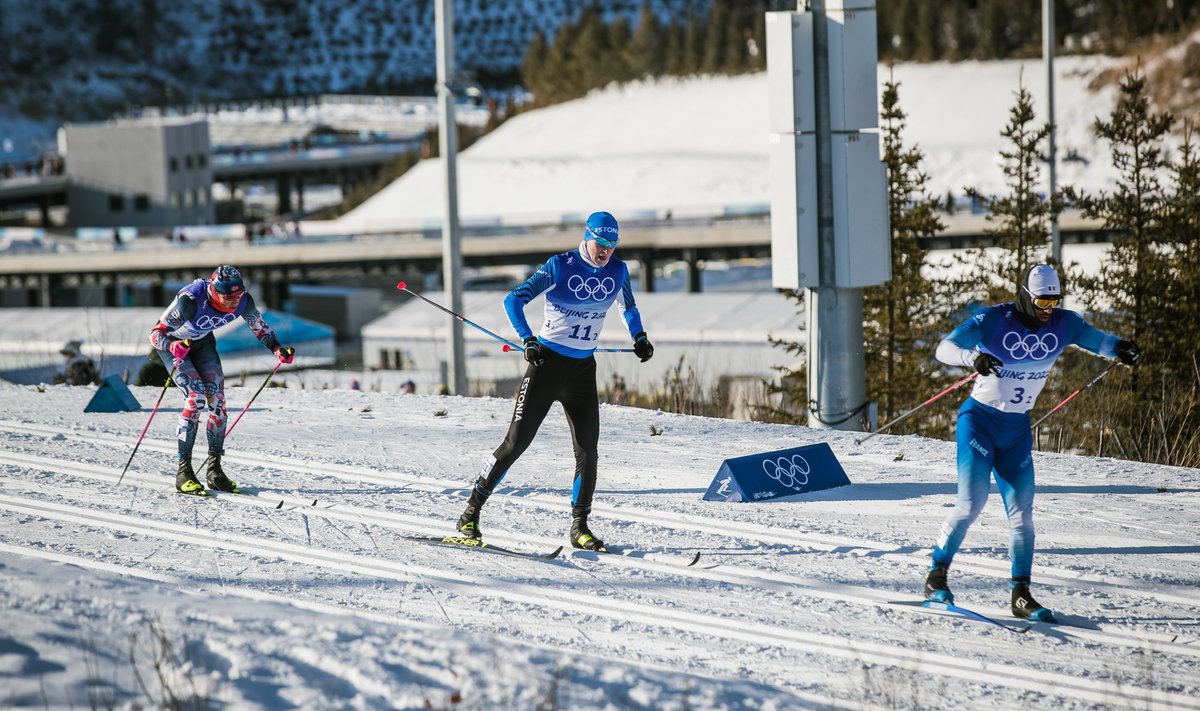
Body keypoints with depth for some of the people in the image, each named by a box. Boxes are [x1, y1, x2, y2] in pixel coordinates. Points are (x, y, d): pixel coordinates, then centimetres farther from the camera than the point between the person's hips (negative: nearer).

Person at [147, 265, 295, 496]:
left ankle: (214, 468, 2)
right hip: (173, 343, -5)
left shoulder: (243, 301, -24)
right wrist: (173, 346, -53)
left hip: (202, 342, 5)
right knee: (196, 398, -20)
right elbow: (155, 333, -33)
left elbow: (260, 326, -2)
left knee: (217, 398, -8)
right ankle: (184, 471, -14)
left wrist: (277, 349, -17)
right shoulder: (191, 301, -40)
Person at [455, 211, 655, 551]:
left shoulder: (617, 271, 2)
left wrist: (639, 337, 7)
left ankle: (579, 526, 8)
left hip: (583, 370, 4)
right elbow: (513, 300, -14)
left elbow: (629, 308, 23)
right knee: (516, 442, -6)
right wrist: (527, 339, -27)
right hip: (547, 363, -4)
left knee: (588, 450, -4)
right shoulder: (559, 267, -12)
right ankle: (471, 513, 3)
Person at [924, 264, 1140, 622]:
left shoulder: (1062, 324, -4)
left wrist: (1119, 347, -14)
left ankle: (1021, 593, 7)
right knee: (972, 502, -15)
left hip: (1017, 429, 5)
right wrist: (973, 357, -45)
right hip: (979, 419, -5)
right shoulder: (993, 320, -17)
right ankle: (937, 574, 0)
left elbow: (1094, 338, 9)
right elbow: (945, 348, -23)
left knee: (1021, 512, 1)